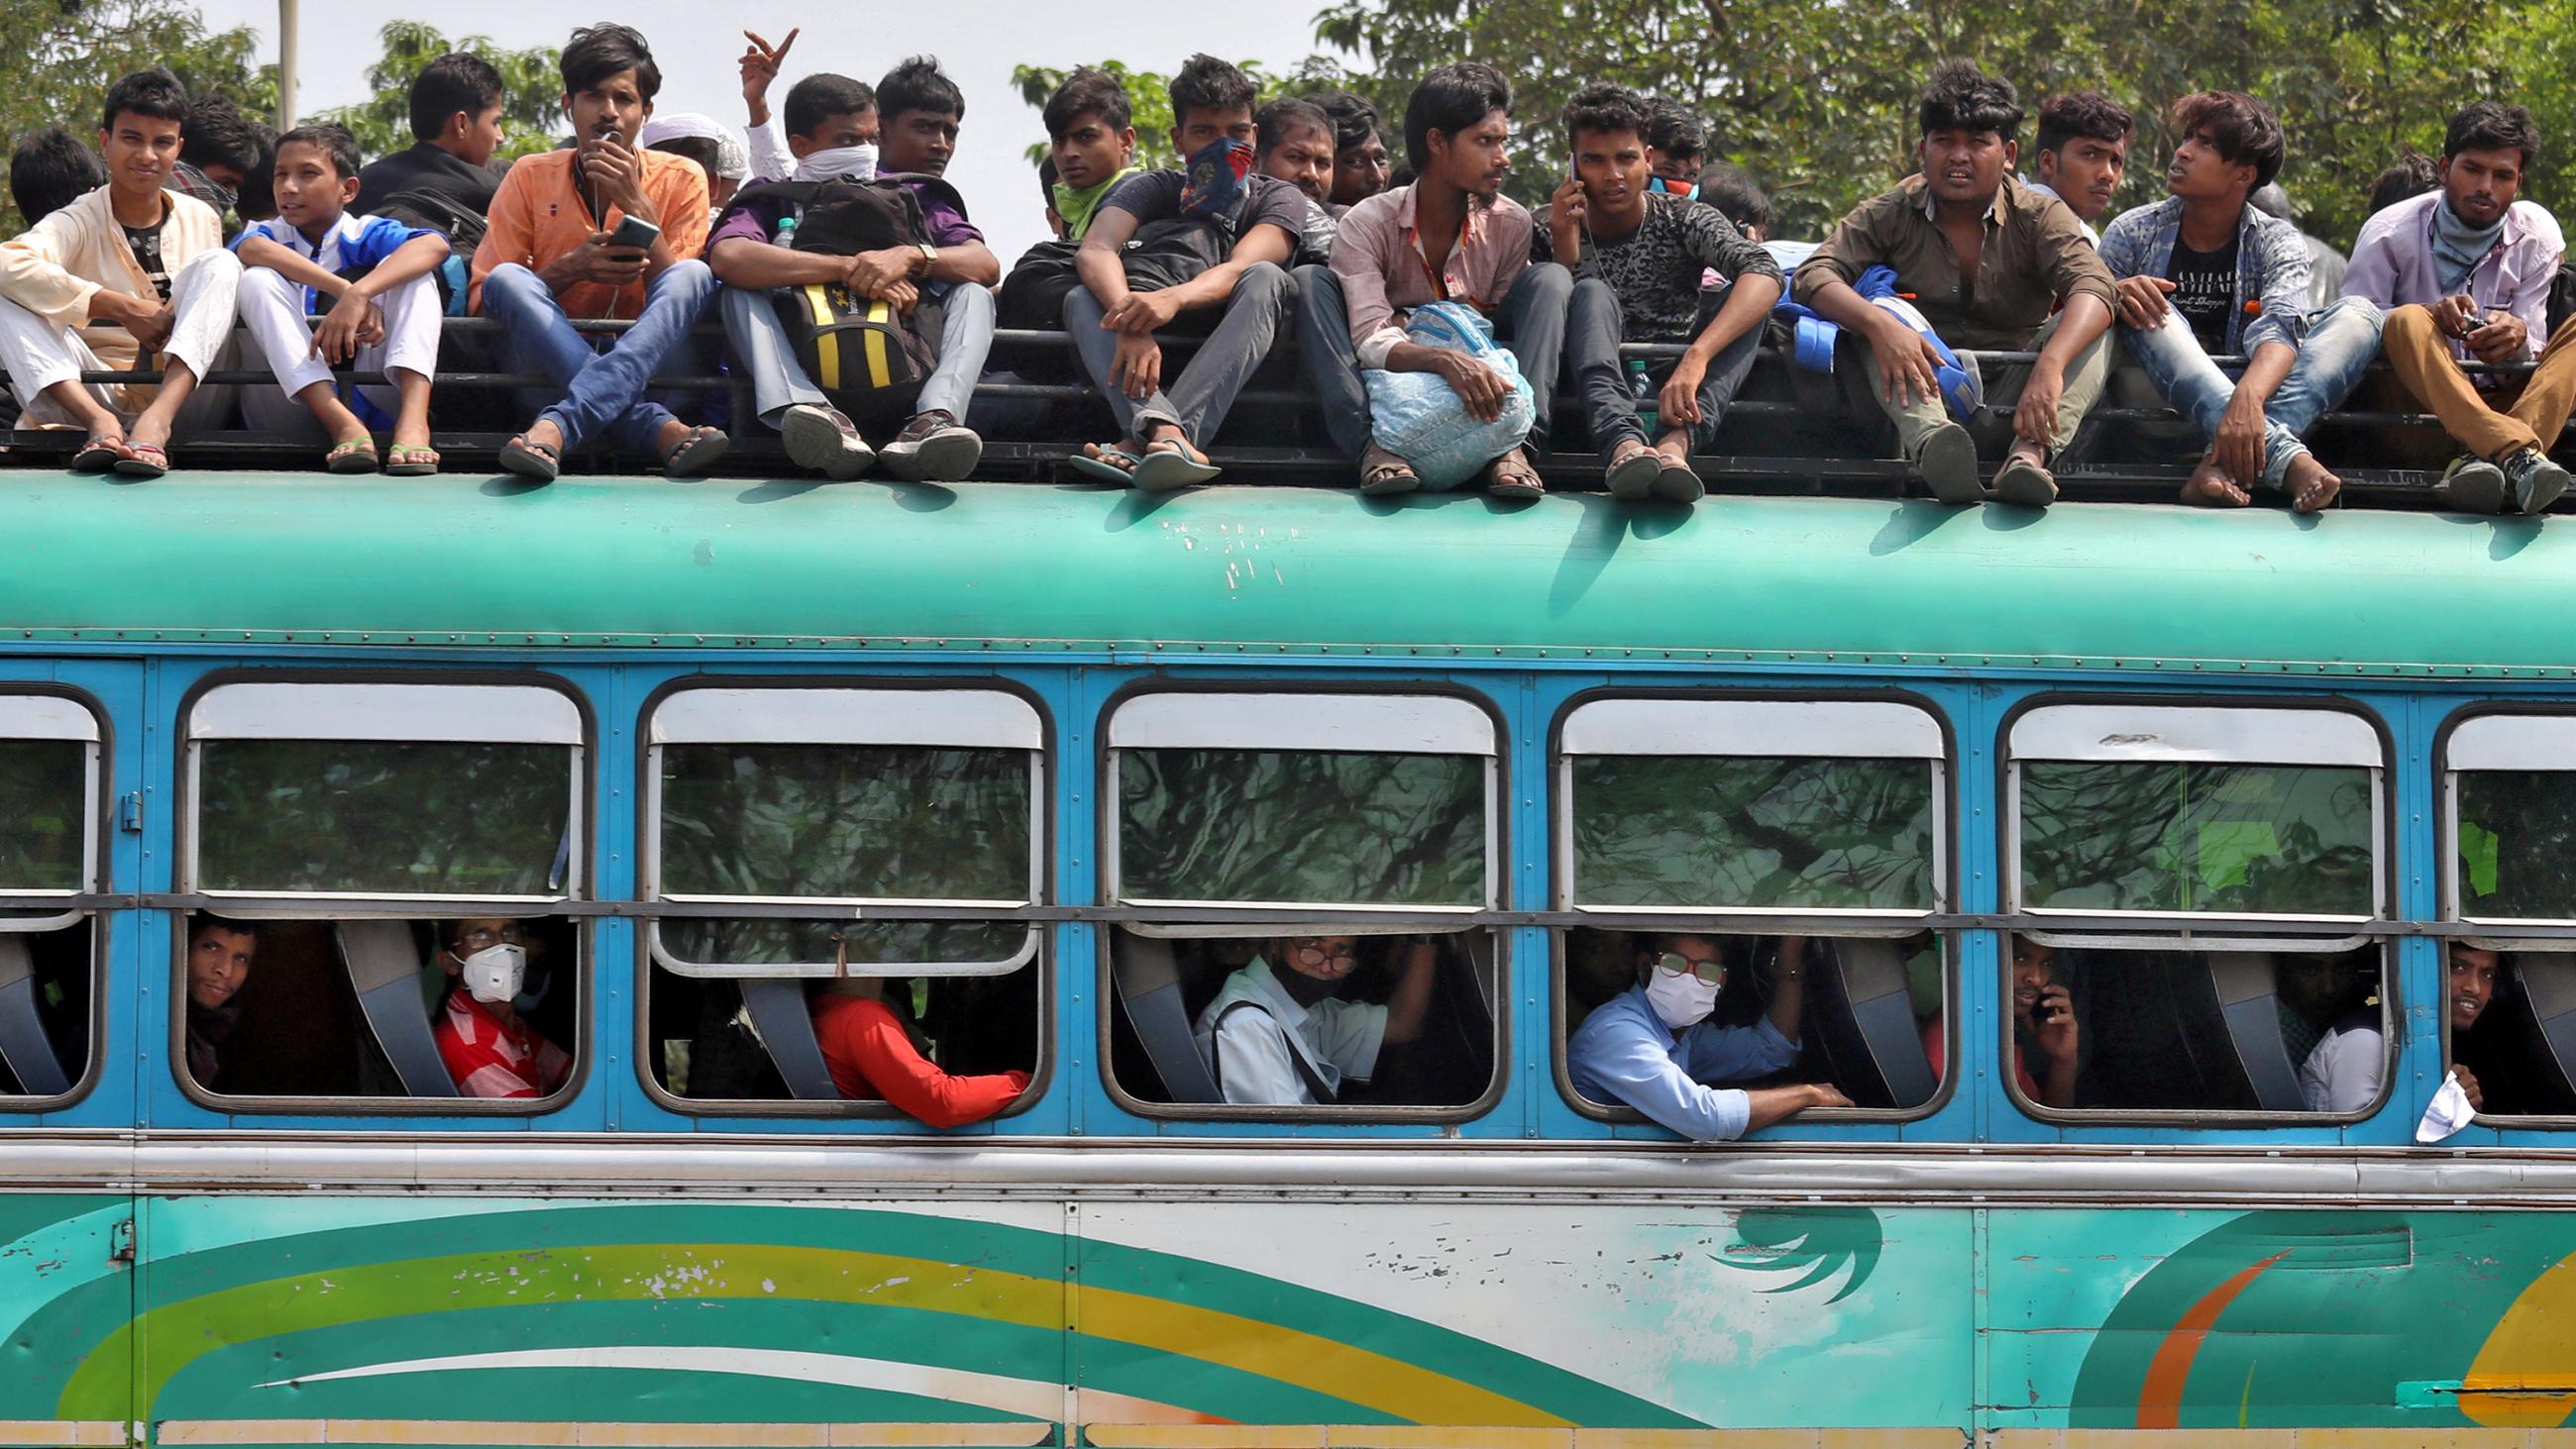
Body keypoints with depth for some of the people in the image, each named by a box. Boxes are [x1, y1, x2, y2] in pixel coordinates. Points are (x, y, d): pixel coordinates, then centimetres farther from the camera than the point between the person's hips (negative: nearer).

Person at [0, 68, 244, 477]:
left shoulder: (202, 221, 12)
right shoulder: (78, 224, -1)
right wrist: (123, 308, -25)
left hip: (182, 400, 2)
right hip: (100, 394, -2)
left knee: (220, 264, -15)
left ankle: (158, 420, -38)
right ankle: (100, 424, -41)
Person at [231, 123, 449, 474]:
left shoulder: (367, 234, 7)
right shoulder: (271, 233, 10)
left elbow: (434, 245, -17)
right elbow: (251, 248, -18)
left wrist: (358, 294, -34)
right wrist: (345, 290, -30)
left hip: (373, 399, 0)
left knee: (405, 268, -11)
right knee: (257, 278, -15)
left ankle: (413, 421, -37)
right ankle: (342, 426, -35)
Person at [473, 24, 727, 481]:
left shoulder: (680, 180, 3)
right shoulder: (530, 178, 3)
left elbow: (681, 295, -5)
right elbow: (482, 296, -3)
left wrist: (636, 204, -15)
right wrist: (572, 268, -18)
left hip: (647, 366, 0)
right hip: (551, 364, 0)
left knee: (695, 274, -26)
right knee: (508, 279, -27)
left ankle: (559, 426, -49)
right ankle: (659, 429, -45)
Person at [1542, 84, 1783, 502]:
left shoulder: (1684, 220, 0)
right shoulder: (1548, 236, 4)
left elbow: (1764, 274, -21)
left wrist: (1696, 357, -38)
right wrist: (1563, 255, -16)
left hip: (1671, 393, 1)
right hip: (1597, 400, -1)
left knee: (1738, 299, -21)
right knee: (1593, 294, -25)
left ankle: (1676, 444, -49)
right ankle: (1623, 446, -55)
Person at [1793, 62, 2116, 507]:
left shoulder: (2039, 216, -1)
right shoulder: (1891, 216, 1)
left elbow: (2092, 287, -20)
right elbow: (1813, 276, -14)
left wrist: (2050, 365, -42)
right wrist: (1879, 323, -36)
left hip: (2011, 399, 0)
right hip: (1923, 392, 0)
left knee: (2094, 332, -21)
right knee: (1886, 314, -25)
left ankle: (2029, 454, -48)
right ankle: (1930, 438, -55)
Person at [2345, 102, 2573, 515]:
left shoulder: (2538, 237, 4)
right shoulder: (2391, 232, -3)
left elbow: (2533, 352, 1)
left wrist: (2518, 336, -25)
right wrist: (2430, 316, -29)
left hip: (2503, 406, 2)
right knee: (2408, 321, -30)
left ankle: (2482, 458, -48)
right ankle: (2518, 454, -56)